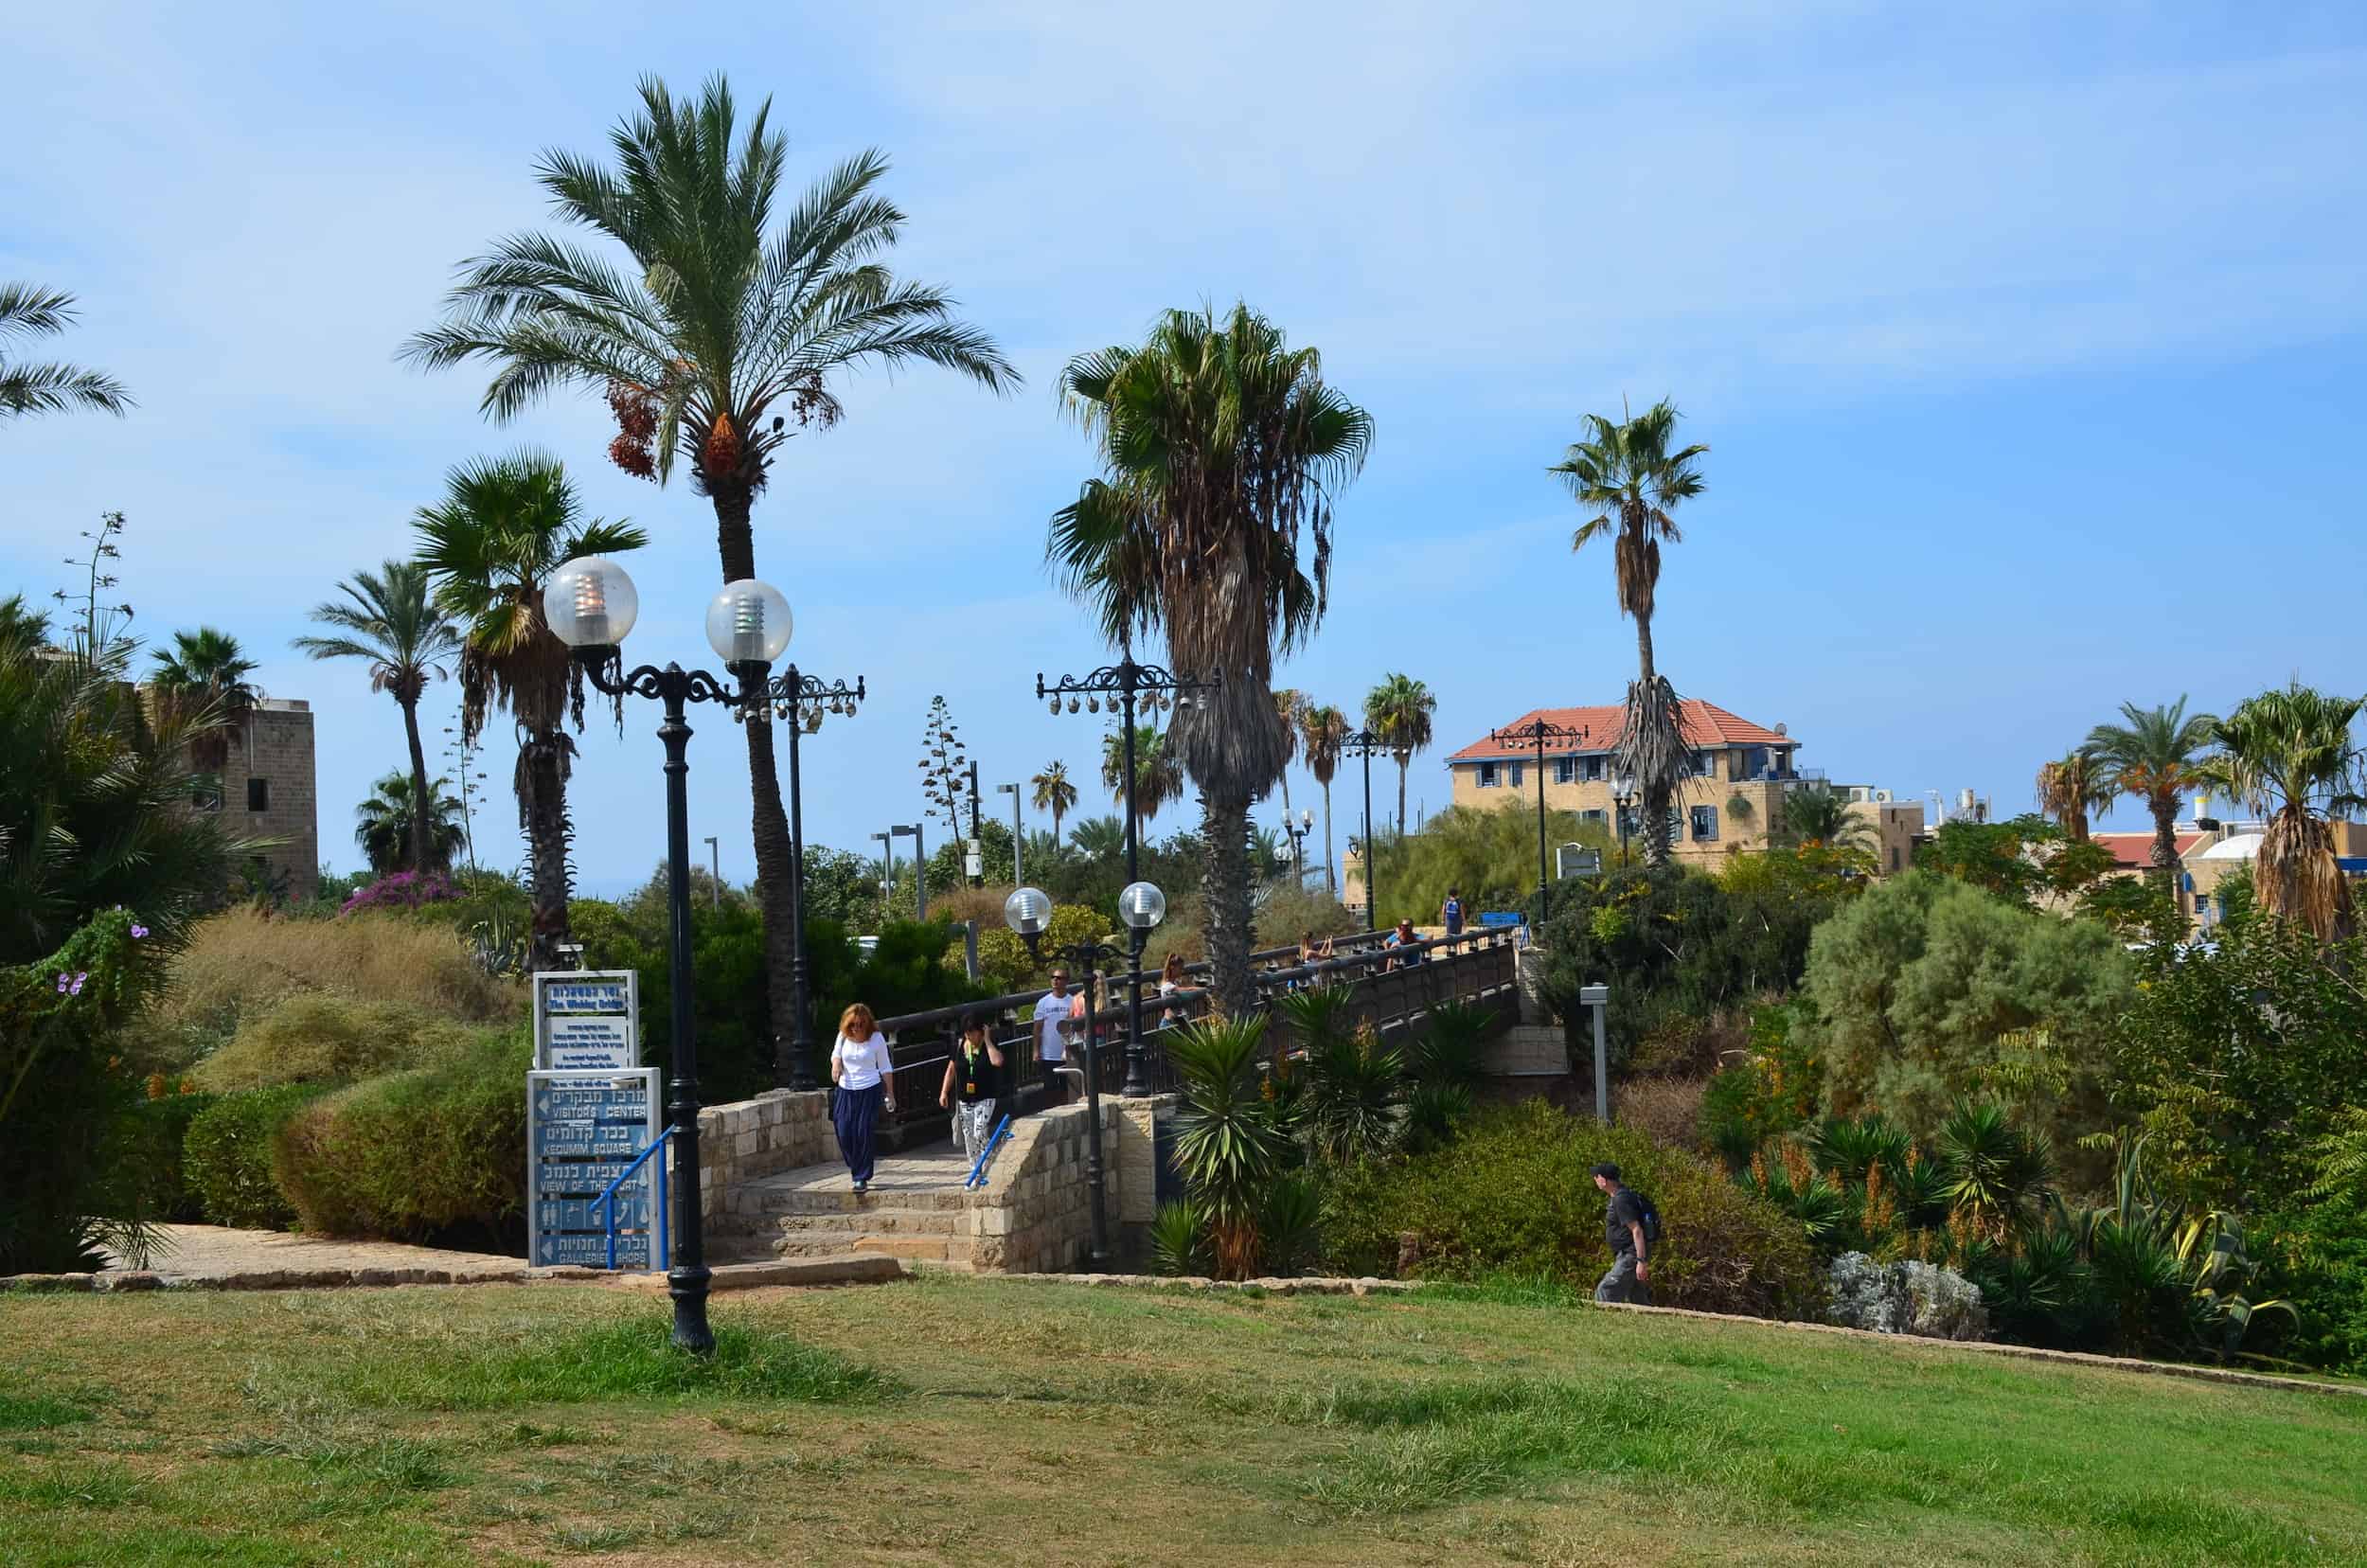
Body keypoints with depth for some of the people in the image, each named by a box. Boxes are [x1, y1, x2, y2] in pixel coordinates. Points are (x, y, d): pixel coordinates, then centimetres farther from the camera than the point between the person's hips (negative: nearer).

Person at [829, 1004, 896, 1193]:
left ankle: (861, 1177, 5)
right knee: (843, 1132, 0)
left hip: (870, 1090, -3)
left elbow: (885, 1068, -2)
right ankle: (855, 1165, 28)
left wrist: (890, 1094, 1)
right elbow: (835, 1054, 16)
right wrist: (836, 1063, -9)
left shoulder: (876, 1038, -10)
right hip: (846, 1090, 3)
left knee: (863, 1134, -6)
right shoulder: (843, 1036, -3)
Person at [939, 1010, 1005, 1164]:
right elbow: (951, 1070, 12)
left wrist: (986, 1039, -20)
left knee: (980, 1134, -20)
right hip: (964, 1101, 4)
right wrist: (944, 1092, 6)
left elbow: (997, 1061, -28)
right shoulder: (959, 1046, 3)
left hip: (984, 1099, -4)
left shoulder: (990, 1046, -7)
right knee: (969, 1139, 7)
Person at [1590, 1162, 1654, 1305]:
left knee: (1605, 1292, -11)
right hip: (1627, 1256, 11)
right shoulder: (1617, 1198, 16)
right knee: (1638, 1300, 11)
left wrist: (1641, 1261, -25)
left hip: (1631, 1256, -11)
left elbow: (1637, 1230, -22)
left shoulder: (1621, 1199, -17)